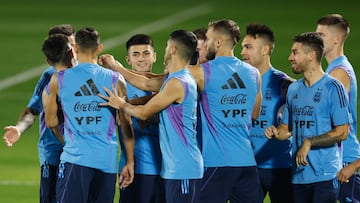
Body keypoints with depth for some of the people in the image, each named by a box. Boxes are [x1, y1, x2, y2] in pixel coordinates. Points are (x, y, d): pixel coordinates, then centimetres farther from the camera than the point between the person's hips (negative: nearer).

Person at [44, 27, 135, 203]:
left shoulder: (59, 79, 1)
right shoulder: (115, 80, 3)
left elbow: (51, 121, 11)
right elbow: (126, 125, 4)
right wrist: (130, 162, 10)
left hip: (75, 157, -2)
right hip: (107, 161, 2)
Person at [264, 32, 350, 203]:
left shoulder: (332, 88, -7)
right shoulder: (294, 89, 15)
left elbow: (341, 133, -11)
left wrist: (309, 143, -17)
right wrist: (275, 132, -1)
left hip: (324, 175, -7)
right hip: (298, 174, 7)